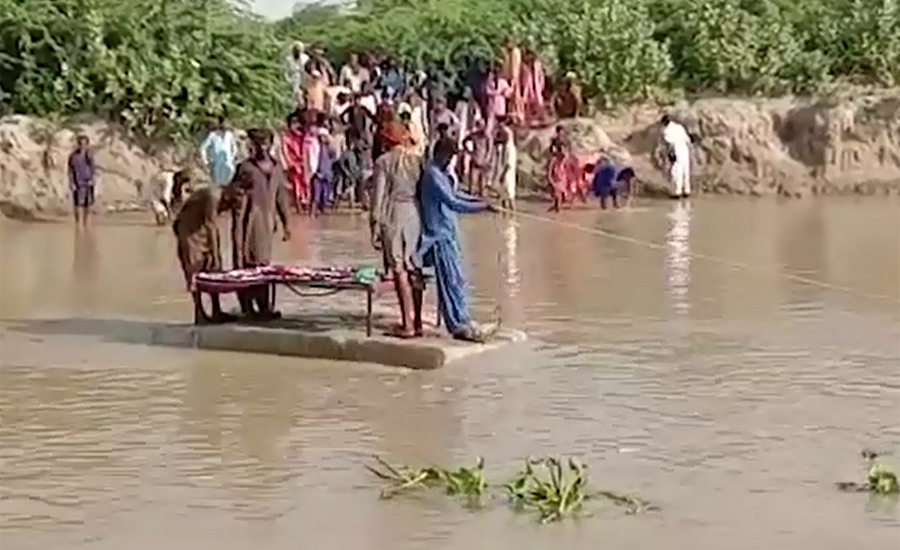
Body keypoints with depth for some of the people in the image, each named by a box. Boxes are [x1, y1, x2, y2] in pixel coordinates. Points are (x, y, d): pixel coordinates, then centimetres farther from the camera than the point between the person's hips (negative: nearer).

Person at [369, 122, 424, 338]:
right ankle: (417, 322, 14)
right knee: (414, 269, 11)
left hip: (394, 215, -4)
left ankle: (407, 324, -5)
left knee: (400, 270, -3)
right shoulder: (417, 160, 7)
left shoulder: (384, 162, -4)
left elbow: (379, 194, -6)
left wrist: (375, 224, -2)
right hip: (415, 214, 4)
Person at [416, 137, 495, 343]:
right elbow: (452, 203, -25)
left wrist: (477, 200, 15)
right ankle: (459, 326, -6)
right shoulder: (432, 175, -19)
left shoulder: (441, 174, 13)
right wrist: (482, 207, -23)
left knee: (455, 280, 13)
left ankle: (462, 322, 19)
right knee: (453, 281, -8)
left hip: (448, 234, 10)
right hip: (439, 235, -10)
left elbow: (452, 195, 28)